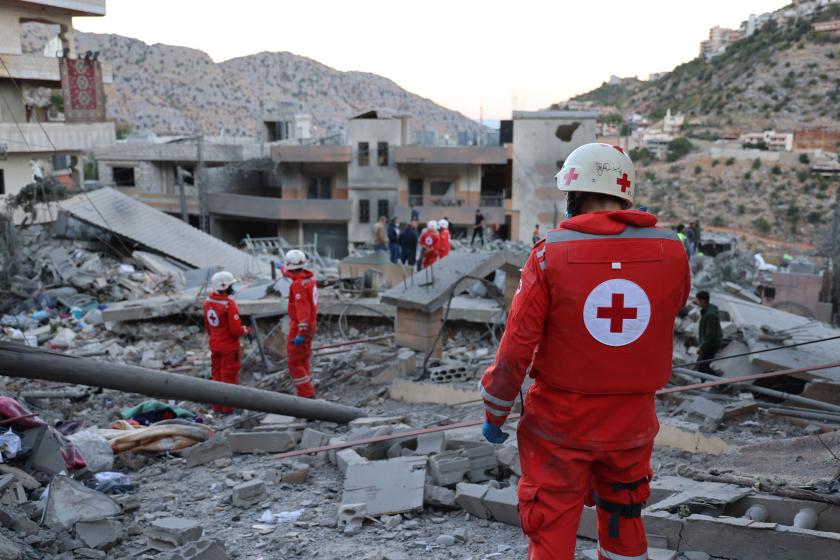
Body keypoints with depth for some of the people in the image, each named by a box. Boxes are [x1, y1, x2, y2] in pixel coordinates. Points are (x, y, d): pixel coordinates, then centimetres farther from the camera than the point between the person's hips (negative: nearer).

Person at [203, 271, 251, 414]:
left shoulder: (208, 301, -1)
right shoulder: (229, 304, -25)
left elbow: (207, 325, 11)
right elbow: (236, 329, -23)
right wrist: (246, 331, -4)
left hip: (214, 345, 7)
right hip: (229, 346, -7)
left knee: (217, 374, 17)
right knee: (229, 376, 5)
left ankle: (217, 406, 25)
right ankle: (228, 407, 12)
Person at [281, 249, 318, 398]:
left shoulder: (298, 284, -24)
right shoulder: (309, 277, 5)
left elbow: (303, 309, -31)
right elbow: (295, 275, 31)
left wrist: (301, 333, -34)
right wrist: (283, 269, 49)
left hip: (300, 327, -9)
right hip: (310, 324, 9)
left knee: (294, 363, -2)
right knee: (303, 361, 16)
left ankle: (307, 395, -3)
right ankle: (305, 394, 21)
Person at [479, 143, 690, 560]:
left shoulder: (551, 253, -15)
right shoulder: (670, 251, -8)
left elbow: (516, 347, -13)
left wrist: (494, 414, 0)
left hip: (561, 423, -3)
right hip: (633, 424, 3)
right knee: (624, 523, 25)